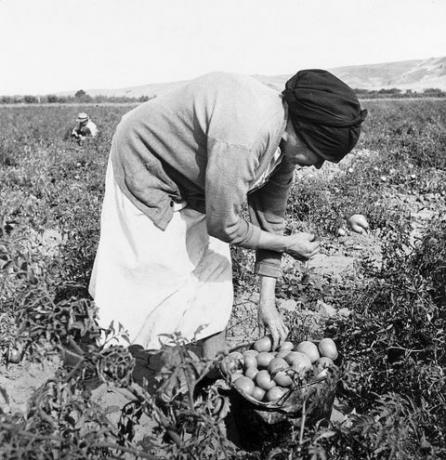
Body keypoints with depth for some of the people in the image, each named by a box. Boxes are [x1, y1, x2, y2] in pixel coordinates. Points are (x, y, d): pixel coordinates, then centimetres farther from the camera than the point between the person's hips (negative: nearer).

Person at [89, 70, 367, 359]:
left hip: (195, 185, 8)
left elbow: (270, 219, -4)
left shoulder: (283, 140, -11)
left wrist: (268, 303, -2)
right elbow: (224, 225, -33)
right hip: (144, 170, -8)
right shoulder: (243, 135, -39)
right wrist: (288, 244, -16)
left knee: (214, 276, 6)